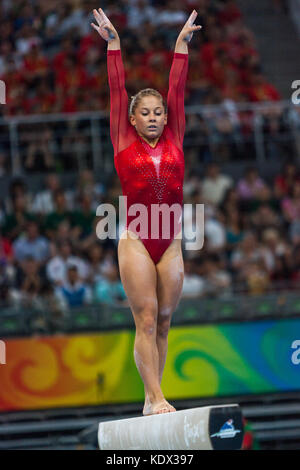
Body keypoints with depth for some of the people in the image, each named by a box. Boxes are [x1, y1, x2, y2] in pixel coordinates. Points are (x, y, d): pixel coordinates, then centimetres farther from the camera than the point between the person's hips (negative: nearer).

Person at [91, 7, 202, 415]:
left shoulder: (174, 140, 11)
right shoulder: (124, 143, 5)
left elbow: (177, 90, 10)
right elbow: (117, 92, 4)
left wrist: (182, 45, 10)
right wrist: (113, 45, 2)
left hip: (171, 242, 3)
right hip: (135, 239, -3)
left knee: (163, 321, 4)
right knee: (146, 319, -7)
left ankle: (152, 398, 8)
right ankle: (156, 399, -12)